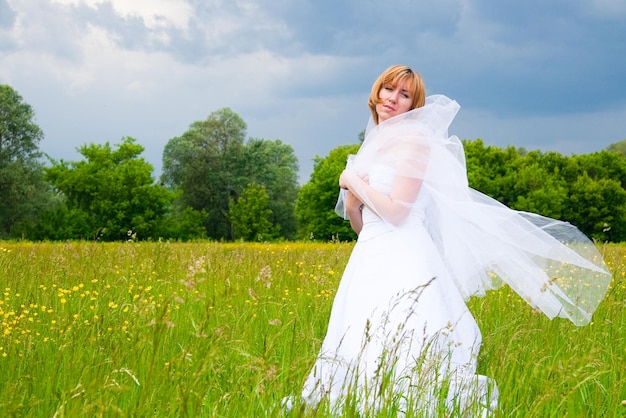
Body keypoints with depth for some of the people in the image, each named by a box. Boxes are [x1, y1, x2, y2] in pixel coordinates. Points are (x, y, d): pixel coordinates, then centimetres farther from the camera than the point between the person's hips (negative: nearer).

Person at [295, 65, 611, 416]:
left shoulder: (413, 139, -5)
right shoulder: (374, 145, 20)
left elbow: (397, 212, -15)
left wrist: (354, 180, -3)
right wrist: (351, 195, -1)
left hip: (402, 264, -8)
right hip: (370, 260, 8)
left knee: (401, 362, -17)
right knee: (362, 366, 2)